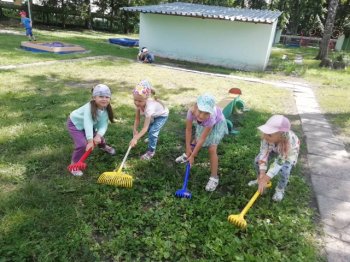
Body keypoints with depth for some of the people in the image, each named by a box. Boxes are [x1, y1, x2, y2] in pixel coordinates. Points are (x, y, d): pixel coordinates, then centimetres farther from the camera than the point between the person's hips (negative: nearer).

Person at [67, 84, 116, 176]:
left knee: (98, 138, 15)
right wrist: (90, 141, -50)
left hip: (86, 125, 6)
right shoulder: (89, 107, -38)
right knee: (82, 144, -21)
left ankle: (103, 146, 53)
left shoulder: (106, 110, -18)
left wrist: (98, 136, -42)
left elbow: (103, 125, -24)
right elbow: (88, 124, -45)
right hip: (75, 123, -6)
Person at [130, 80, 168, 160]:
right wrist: (135, 130, -33)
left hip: (162, 115, -7)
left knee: (152, 132, -17)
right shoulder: (138, 104, -29)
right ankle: (153, 139, 56)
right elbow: (137, 119, -20)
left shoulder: (149, 107, -46)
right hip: (153, 115, 7)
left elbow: (145, 128, -47)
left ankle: (151, 151, 3)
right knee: (149, 128, 24)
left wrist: (135, 138, -53)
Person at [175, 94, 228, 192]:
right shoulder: (191, 111, -38)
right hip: (203, 124, 4)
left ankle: (214, 177, -3)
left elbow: (202, 139, -36)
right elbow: (188, 130, -22)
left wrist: (193, 156, -29)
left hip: (217, 123, -4)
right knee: (196, 141, 17)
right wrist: (188, 149, -17)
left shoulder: (210, 118, -45)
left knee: (212, 149, -14)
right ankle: (187, 155, 50)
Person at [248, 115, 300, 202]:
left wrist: (265, 179, -39)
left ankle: (280, 189, 7)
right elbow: (263, 154, -32)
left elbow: (279, 162, -39)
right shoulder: (266, 136, -37)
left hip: (290, 153, -3)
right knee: (257, 160, -8)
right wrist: (262, 175, -39)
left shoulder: (290, 142, -45)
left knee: (284, 170, -23)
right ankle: (259, 180, 20)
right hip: (274, 149, 4)